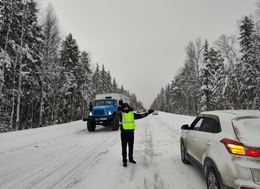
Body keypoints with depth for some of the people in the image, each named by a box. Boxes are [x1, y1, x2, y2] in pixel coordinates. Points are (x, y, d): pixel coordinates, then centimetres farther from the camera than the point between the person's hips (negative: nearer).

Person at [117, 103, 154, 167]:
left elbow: (140, 115, 14)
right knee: (124, 147, 1)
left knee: (131, 146, 15)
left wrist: (148, 112, 9)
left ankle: (130, 158, 32)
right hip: (124, 132, -4)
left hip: (131, 132, 4)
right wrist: (120, 107, -44)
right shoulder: (121, 114, -2)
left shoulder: (132, 114, 11)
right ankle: (124, 161, 12)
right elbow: (118, 110, -25)